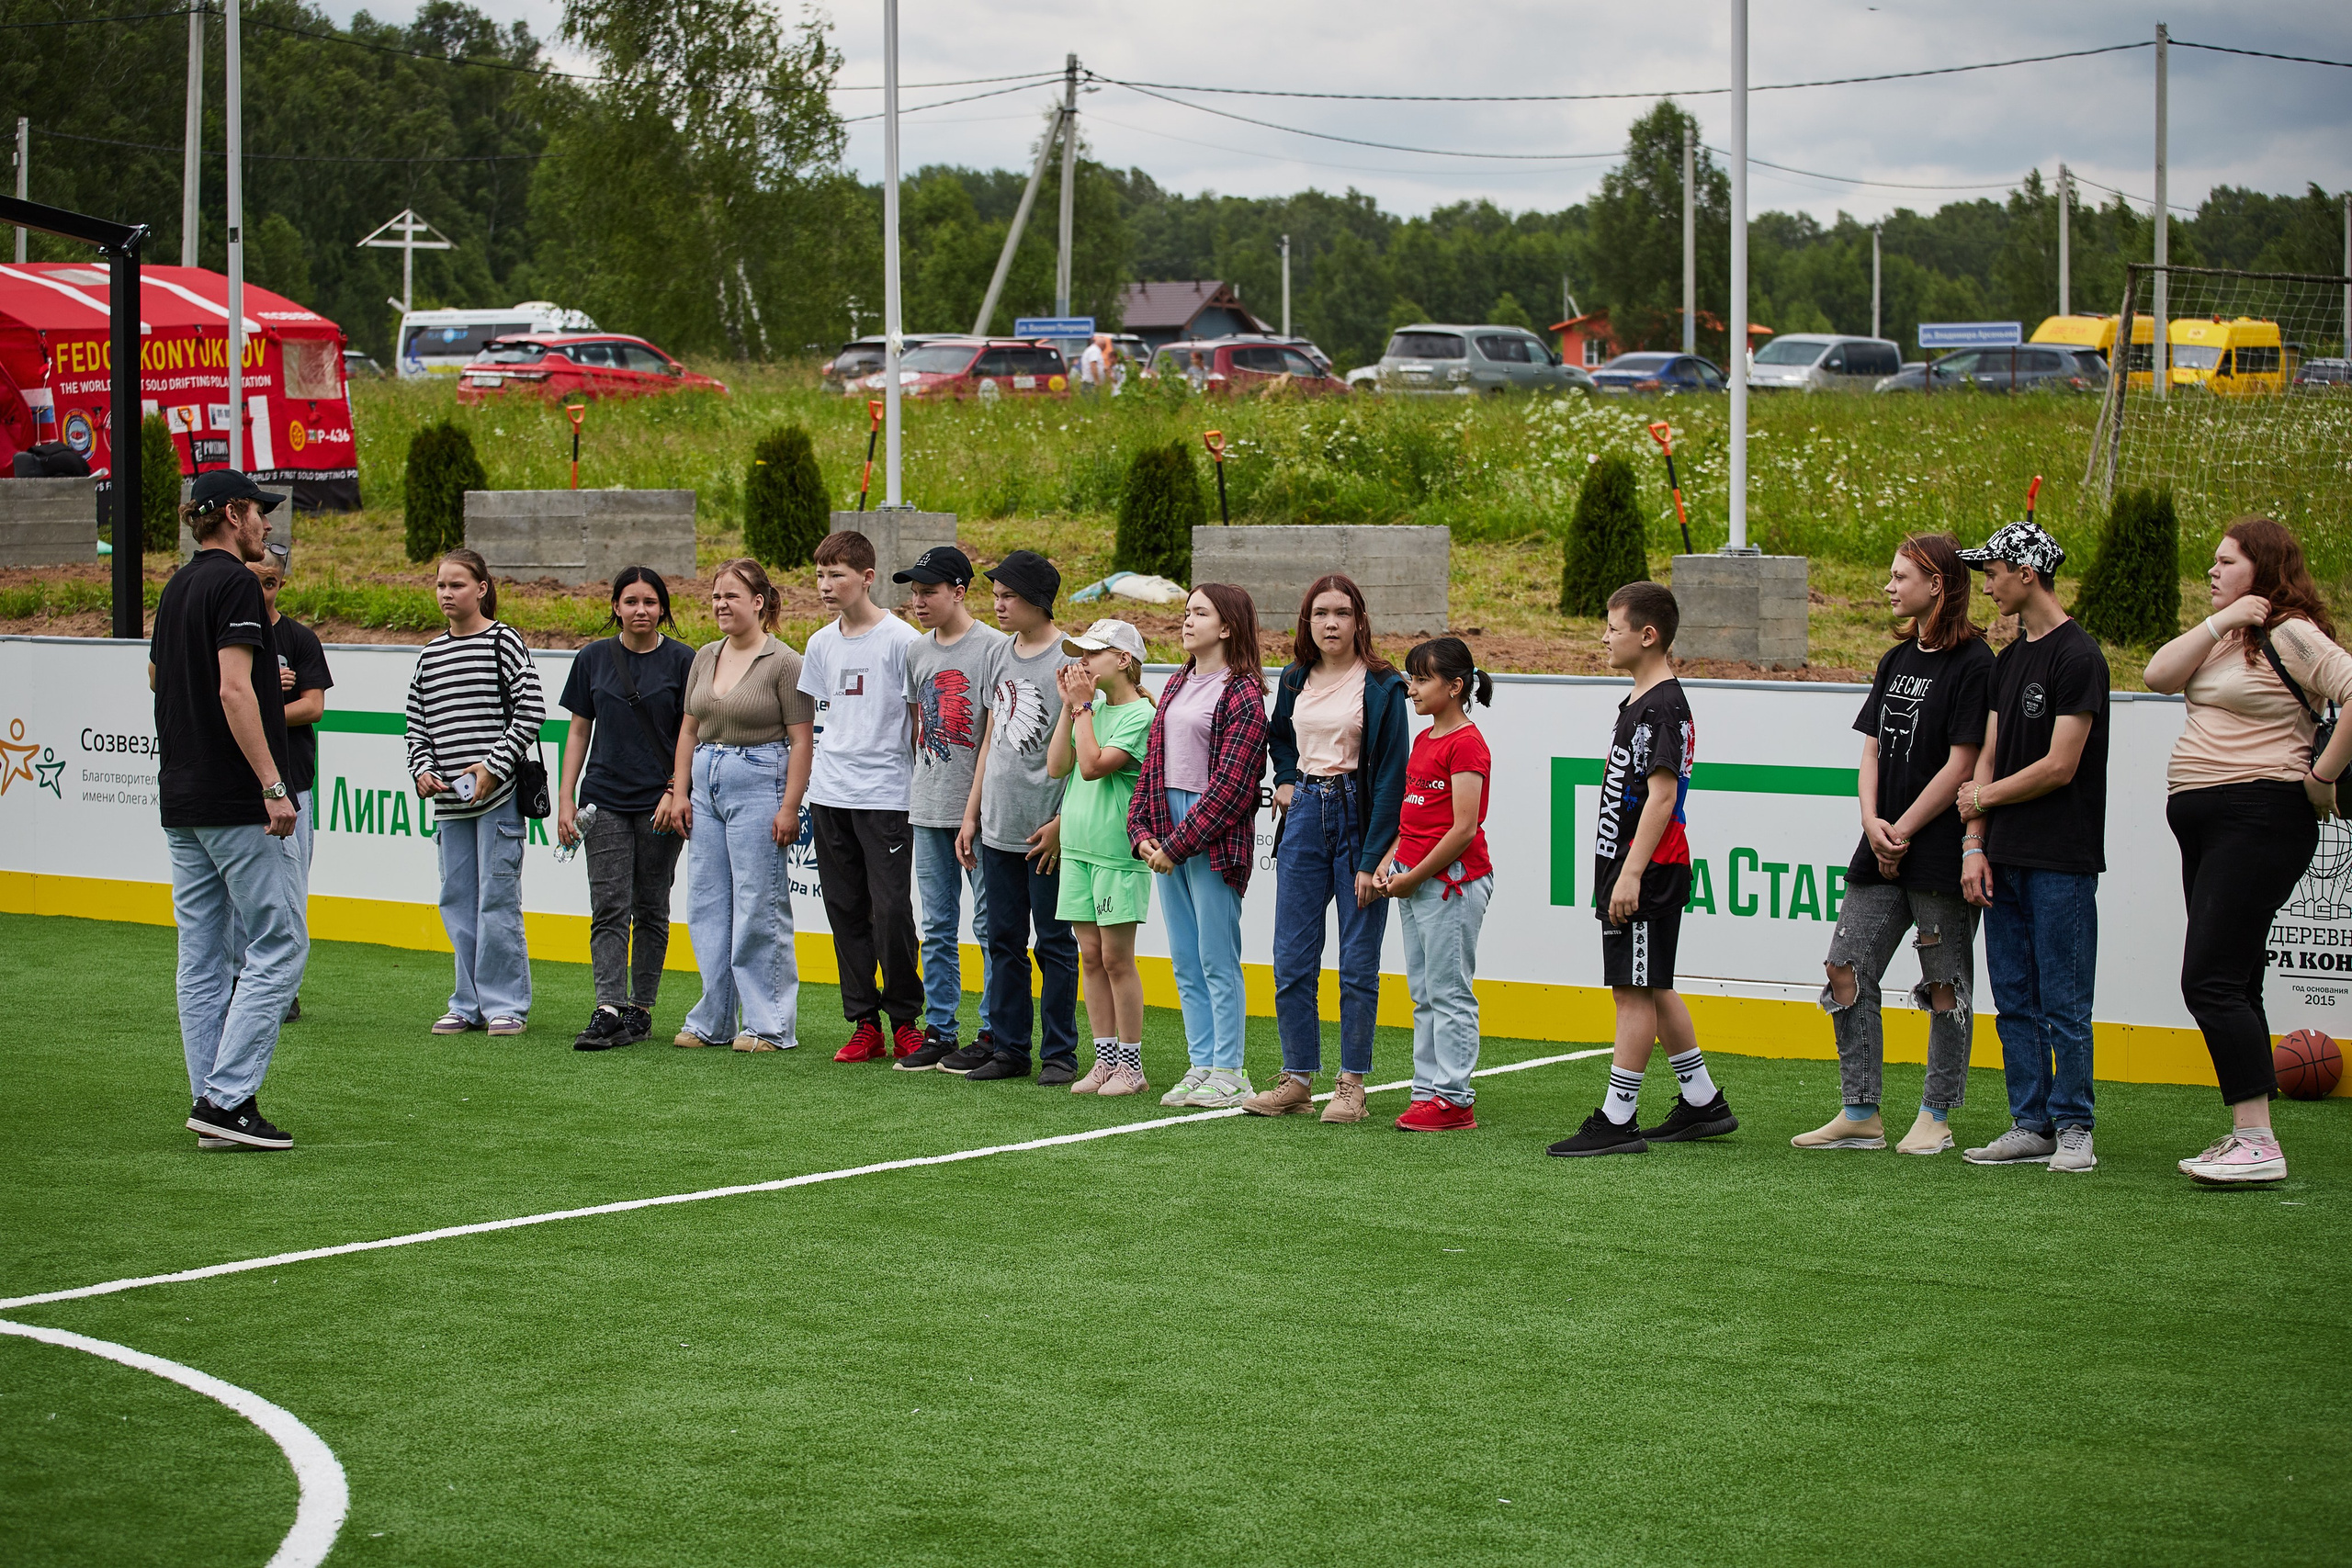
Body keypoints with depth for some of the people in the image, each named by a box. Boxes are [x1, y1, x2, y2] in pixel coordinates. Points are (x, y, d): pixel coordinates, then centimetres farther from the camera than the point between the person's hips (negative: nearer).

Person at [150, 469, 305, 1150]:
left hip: (180, 800, 9)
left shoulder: (175, 588, 16)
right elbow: (234, 690, -21)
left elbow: (156, 675, 31)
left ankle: (212, 1104, 10)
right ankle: (227, 1097, -12)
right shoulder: (234, 583, -11)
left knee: (203, 956, 9)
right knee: (279, 946, -6)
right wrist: (273, 785, -23)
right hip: (238, 800, -9)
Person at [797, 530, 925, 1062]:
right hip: (830, 797, 6)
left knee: (891, 909, -9)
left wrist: (923, 794, -5)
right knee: (846, 910, 6)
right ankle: (864, 1023, 12)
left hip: (886, 797, -6)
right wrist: (810, 795, 16)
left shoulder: (900, 639, -6)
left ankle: (905, 1021, 5)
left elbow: (920, 721, -3)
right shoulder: (821, 644, 11)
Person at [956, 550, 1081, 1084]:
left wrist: (1062, 823, -15)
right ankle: (1009, 1049, 16)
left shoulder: (1070, 659, -9)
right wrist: (972, 815, 16)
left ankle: (1060, 1053, 7)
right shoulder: (1000, 654, 13)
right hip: (998, 827, 7)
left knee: (1054, 942, 1)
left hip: (1047, 830, -7)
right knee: (1004, 941, 10)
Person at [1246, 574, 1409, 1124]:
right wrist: (1286, 781, 9)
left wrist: (1373, 859, -16)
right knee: (1292, 958, 4)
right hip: (1304, 815, 5)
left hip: (1358, 818, -5)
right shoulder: (1294, 681, 9)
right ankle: (1298, 1079, 11)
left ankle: (1352, 1084, 6)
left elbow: (1391, 774, -11)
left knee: (1358, 960, 0)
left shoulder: (1382, 685, -7)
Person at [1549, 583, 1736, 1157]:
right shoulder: (1639, 702, 16)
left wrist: (1632, 874, -25)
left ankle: (1617, 1121, -7)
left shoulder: (1664, 706, -15)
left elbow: (1662, 793, -22)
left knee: (1635, 992, -8)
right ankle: (1703, 1103, 25)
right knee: (1652, 990, 16)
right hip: (1627, 870, 11)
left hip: (1649, 873, -11)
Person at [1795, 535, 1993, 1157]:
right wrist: (1873, 824, -4)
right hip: (1883, 849, 8)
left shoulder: (1973, 663, -10)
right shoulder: (1898, 660, 14)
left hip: (1940, 850, -8)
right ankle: (1860, 1115, 8)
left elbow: (1960, 765, -14)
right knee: (1846, 968, 2)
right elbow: (1872, 749, 12)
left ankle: (1936, 1117, 10)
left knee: (1945, 985, 1)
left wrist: (1902, 832, -12)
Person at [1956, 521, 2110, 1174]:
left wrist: (1984, 798, -1)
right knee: (2015, 1002, 9)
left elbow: (2059, 767, -14)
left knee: (2063, 1005, -3)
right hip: (2005, 860, 8)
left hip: (2061, 862, -8)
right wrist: (1974, 847, 5)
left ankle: (2073, 1127, 4)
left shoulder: (2077, 656, -10)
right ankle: (2031, 1125, 14)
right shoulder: (2009, 661, 16)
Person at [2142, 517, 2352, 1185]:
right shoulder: (2223, 639, 17)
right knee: (2230, 984, 11)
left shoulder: (2288, 635, -10)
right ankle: (2247, 1139, 16)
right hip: (2204, 823, 10)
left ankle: (2258, 1144, -16)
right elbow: (2159, 675, 3)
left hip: (2258, 819, -10)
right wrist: (2221, 622, -6)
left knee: (2210, 980, -15)